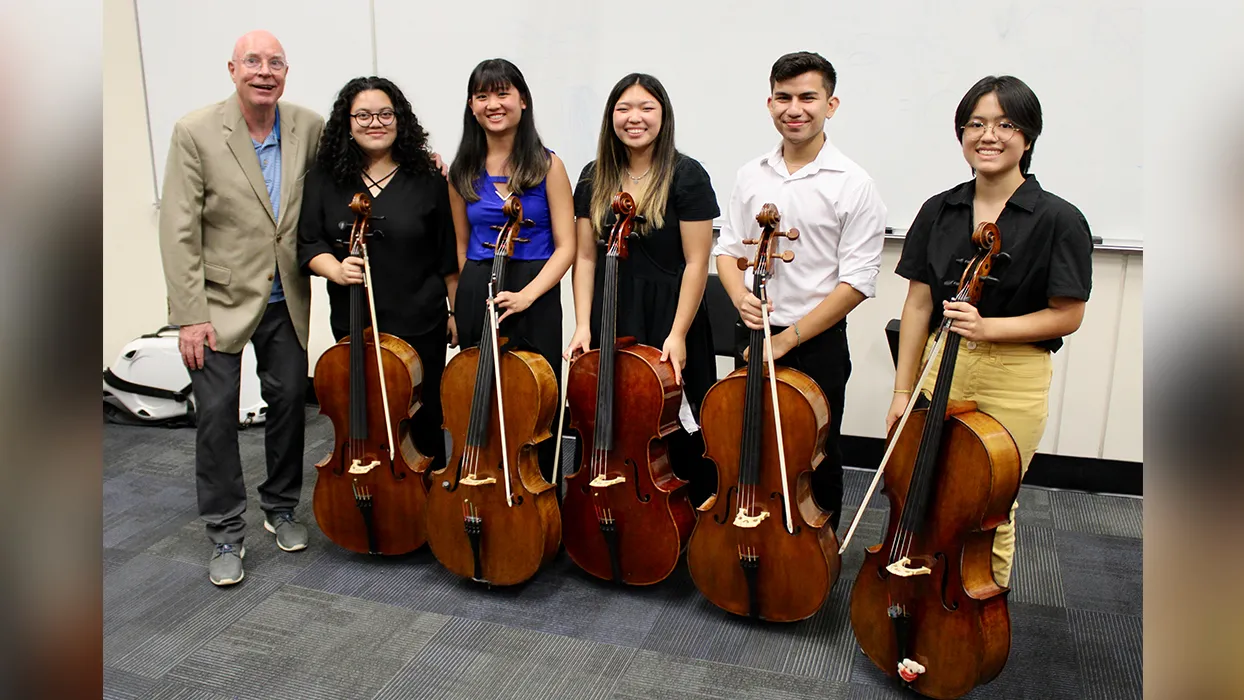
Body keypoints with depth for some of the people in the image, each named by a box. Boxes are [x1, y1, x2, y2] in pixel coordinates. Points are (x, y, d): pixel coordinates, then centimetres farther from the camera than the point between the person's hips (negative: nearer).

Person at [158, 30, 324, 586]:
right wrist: (190, 314, -15)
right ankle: (226, 534, 18)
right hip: (222, 300, -3)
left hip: (286, 299, 3)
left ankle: (281, 507, 33)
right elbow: (178, 230, -11)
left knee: (290, 401, 12)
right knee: (216, 415, 1)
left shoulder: (310, 128, -2)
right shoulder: (196, 132, -11)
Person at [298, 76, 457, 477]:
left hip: (420, 324, -2)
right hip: (352, 325, 2)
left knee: (423, 419, 7)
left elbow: (449, 255, 2)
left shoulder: (427, 180, -2)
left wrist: (456, 311, 3)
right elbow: (309, 245, 3)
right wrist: (335, 270, -17)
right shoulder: (324, 179, 3)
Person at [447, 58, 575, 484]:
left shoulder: (546, 165, -1)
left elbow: (566, 246, -5)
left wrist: (527, 294, -18)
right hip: (476, 299, 3)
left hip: (535, 301, -3)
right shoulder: (463, 172, 9)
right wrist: (461, 305, 14)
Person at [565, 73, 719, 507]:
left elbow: (696, 263, -9)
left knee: (677, 435, 3)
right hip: (611, 321, 4)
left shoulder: (686, 176, -6)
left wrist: (678, 334, -14)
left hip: (669, 318, -4)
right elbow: (586, 257, 6)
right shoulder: (594, 179, 8)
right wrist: (583, 325, -3)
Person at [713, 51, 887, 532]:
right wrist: (740, 297, -11)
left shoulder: (853, 185, -10)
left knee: (816, 460, 11)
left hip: (817, 344, -4)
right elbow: (728, 248, 11)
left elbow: (856, 282, -13)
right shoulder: (750, 176, 4)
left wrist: (788, 339, -16)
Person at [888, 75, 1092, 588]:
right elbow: (918, 305, 3)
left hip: (1014, 381, -3)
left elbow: (1067, 316, -6)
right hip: (942, 368, 3)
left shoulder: (1058, 220, -8)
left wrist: (988, 326, -21)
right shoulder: (939, 212, 3)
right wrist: (903, 390, 2)